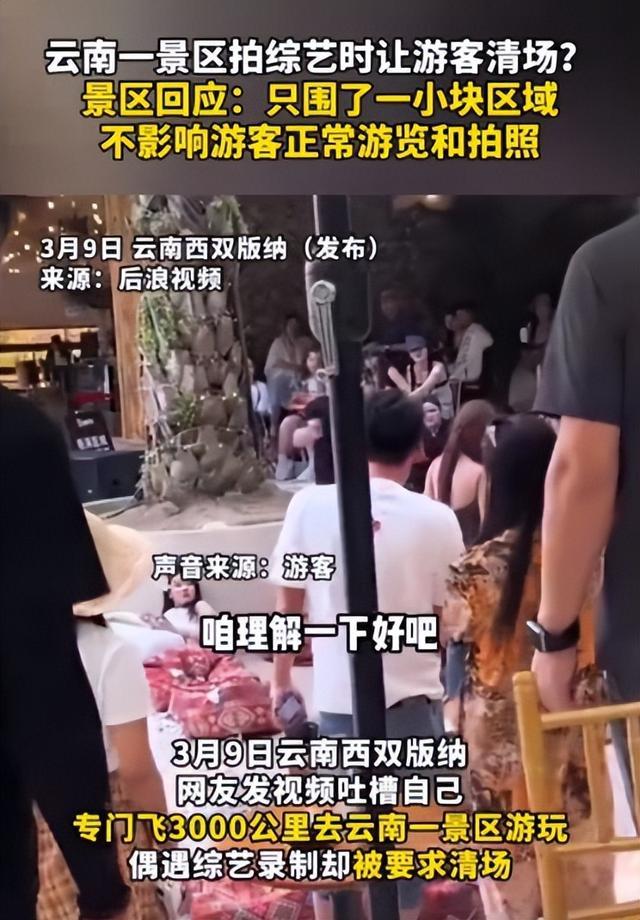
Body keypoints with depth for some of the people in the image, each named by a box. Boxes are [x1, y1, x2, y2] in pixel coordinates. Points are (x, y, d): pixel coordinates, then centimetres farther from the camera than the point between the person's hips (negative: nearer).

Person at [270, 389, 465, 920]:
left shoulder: (310, 505, -8)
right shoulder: (435, 518, -11)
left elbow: (288, 605, 1)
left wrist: (281, 678, 14)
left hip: (336, 697, 2)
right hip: (413, 699, -1)